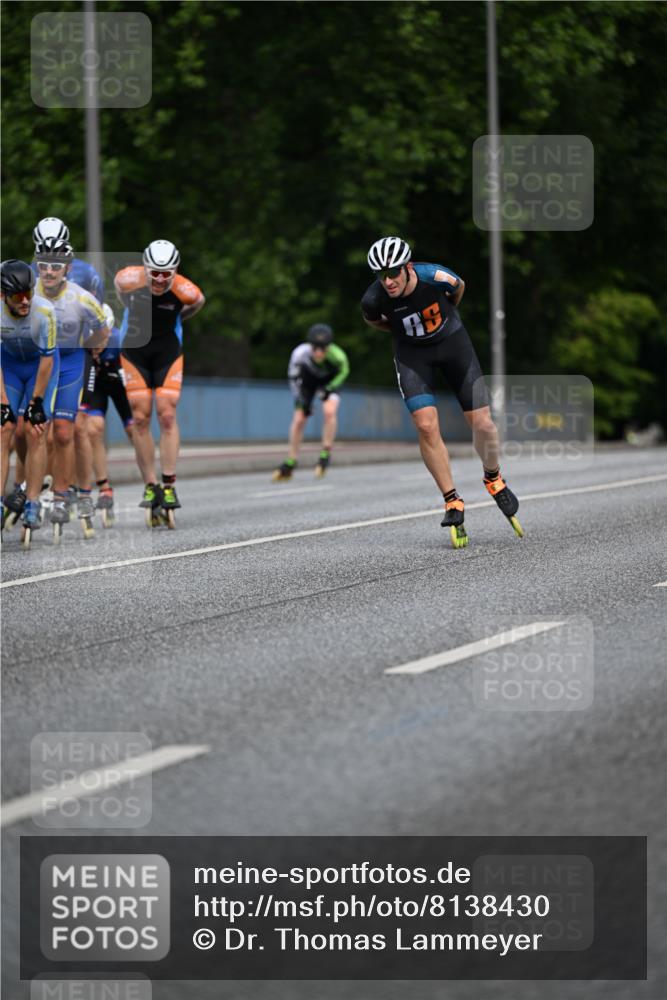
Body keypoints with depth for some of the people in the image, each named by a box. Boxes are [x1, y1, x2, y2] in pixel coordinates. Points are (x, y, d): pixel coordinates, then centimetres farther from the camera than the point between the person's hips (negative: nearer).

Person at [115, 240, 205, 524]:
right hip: (134, 350, 1)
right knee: (140, 419, -2)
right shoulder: (129, 280, -21)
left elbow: (197, 303, 2)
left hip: (168, 353, -1)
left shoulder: (185, 291, -23)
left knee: (167, 416, -11)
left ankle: (169, 487, -8)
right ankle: (150, 486, 5)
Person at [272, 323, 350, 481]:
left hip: (330, 379, -1)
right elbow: (293, 376, -14)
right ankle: (290, 464, 9)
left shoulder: (338, 356, -37)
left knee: (330, 411, -26)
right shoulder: (300, 354, -36)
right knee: (298, 419, -4)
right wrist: (300, 398, -18)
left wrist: (329, 388, -18)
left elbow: (343, 371, -11)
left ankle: (325, 454, -9)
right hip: (308, 380, 1)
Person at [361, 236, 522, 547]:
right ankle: (452, 502, -5)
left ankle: (493, 479, 25)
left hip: (452, 342, 0)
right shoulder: (373, 299, -25)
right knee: (426, 425, -18)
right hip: (412, 353, 0)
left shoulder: (436, 277, -29)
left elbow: (459, 287, -2)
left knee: (482, 423, -5)